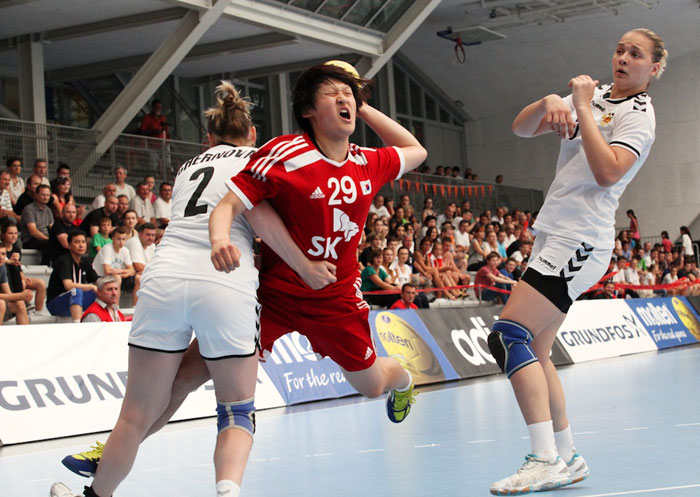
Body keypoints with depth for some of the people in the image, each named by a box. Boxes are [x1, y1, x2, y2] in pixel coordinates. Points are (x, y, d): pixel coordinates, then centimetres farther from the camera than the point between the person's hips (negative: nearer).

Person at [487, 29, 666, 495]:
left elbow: (607, 172, -21)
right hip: (554, 236, 8)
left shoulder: (639, 114, -4)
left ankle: (547, 460, -21)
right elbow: (521, 128, 11)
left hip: (579, 241, -8)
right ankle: (568, 458, 13)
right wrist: (549, 102, -9)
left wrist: (582, 107, -16)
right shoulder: (594, 94, 17)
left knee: (509, 336, -20)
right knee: (533, 352, 5)